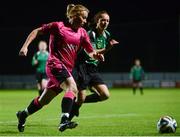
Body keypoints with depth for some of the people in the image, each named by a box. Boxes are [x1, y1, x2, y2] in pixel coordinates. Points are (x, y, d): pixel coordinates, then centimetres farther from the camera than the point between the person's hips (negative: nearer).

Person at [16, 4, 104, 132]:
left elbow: (90, 51, 9)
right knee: (72, 88, -30)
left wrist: (96, 55, -14)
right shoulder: (58, 26, -6)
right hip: (55, 64, -7)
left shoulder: (82, 32, 9)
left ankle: (23, 115, 37)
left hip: (67, 69, 7)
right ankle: (64, 120, -39)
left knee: (45, 100, 16)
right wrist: (25, 46, -8)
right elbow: (36, 31, 1)